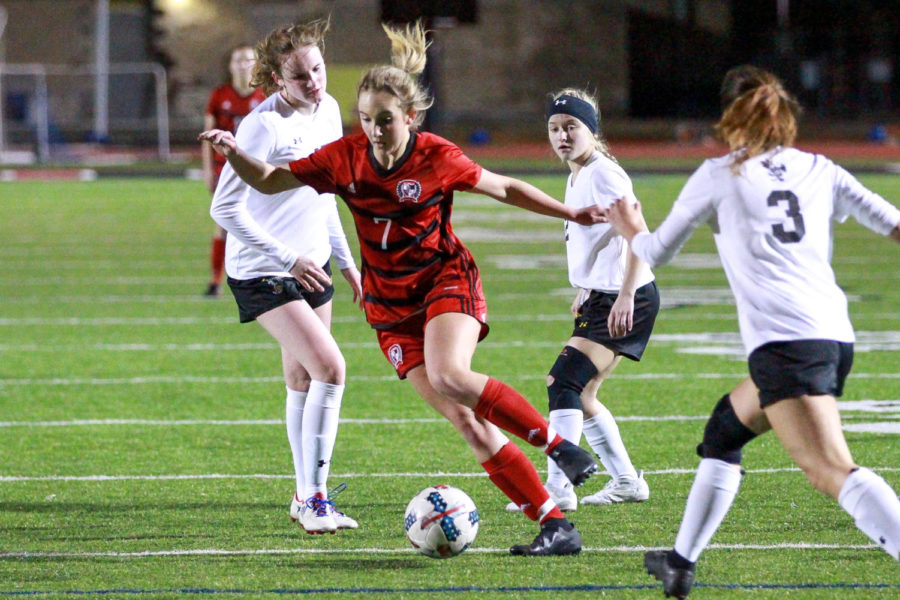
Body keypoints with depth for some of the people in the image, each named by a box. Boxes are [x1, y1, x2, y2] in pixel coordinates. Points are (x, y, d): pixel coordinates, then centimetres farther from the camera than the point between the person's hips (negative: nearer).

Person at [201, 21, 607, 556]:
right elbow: (269, 181, 0)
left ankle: (559, 445, -16)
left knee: (448, 377, -33)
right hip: (391, 305, 3)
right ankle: (555, 526, -11)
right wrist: (234, 153, -19)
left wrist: (571, 214, 2)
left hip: (447, 281, -3)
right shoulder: (346, 158, -7)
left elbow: (504, 188, 3)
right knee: (462, 418, -11)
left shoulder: (438, 158, -13)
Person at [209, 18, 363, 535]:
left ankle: (306, 498, 25)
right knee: (330, 366, -19)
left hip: (312, 264, 8)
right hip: (263, 273, -8)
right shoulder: (264, 125, -21)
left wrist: (346, 261, 19)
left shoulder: (328, 109, 4)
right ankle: (314, 498, -14)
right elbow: (224, 208, -21)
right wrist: (286, 258, -21)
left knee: (303, 382, 14)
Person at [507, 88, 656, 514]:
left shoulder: (605, 175, -14)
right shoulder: (576, 178, 14)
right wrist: (584, 291, 27)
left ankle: (558, 487, -20)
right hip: (598, 296, 10)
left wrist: (626, 296, -27)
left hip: (625, 300, -10)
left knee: (563, 382, -17)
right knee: (580, 396, 13)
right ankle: (626, 481, 24)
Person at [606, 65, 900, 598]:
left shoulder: (720, 175, 8)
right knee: (725, 430, 27)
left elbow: (656, 252, 16)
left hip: (785, 342, -7)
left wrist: (632, 232, 37)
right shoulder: (820, 171, 18)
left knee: (831, 471, -20)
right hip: (836, 337, 7)